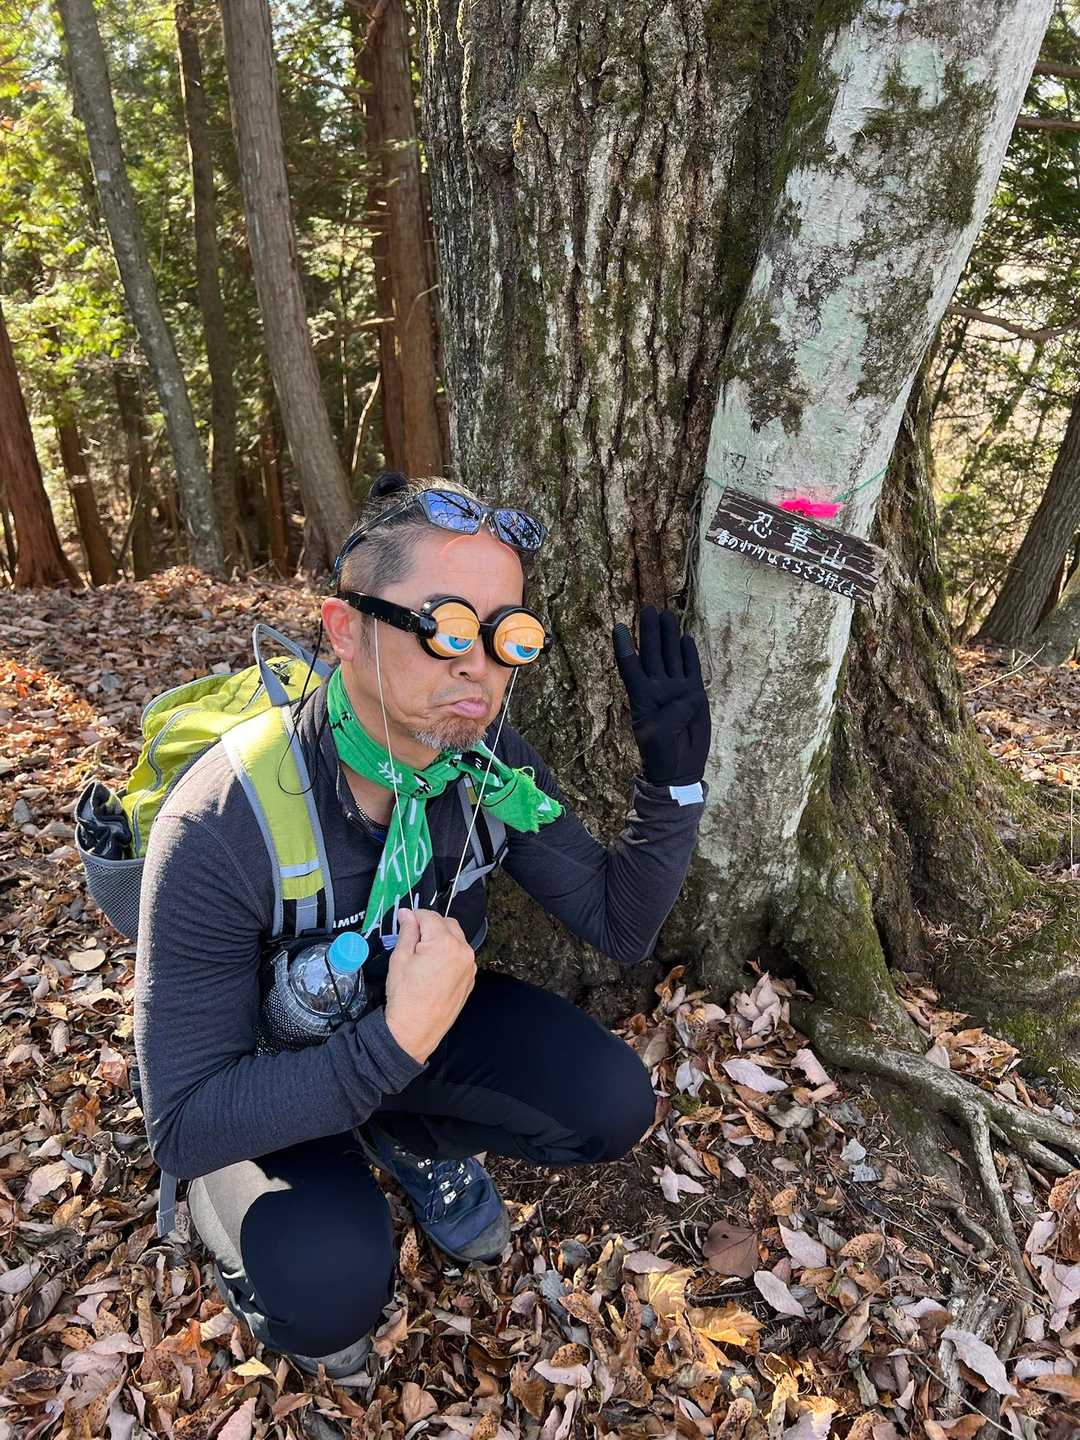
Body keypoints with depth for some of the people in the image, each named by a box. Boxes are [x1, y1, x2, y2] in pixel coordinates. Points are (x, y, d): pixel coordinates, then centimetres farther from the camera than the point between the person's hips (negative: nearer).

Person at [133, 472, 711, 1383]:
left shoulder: (488, 763, -20)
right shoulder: (221, 830, -35)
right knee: (328, 1293, -28)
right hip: (272, 1075, -4)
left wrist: (674, 778, -28)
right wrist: (394, 1042, -42)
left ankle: (416, 1142, 15)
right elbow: (184, 1126, -30)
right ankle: (265, 1250, 10)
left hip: (421, 1015, 4)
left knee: (612, 1108, -14)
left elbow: (621, 925, -12)